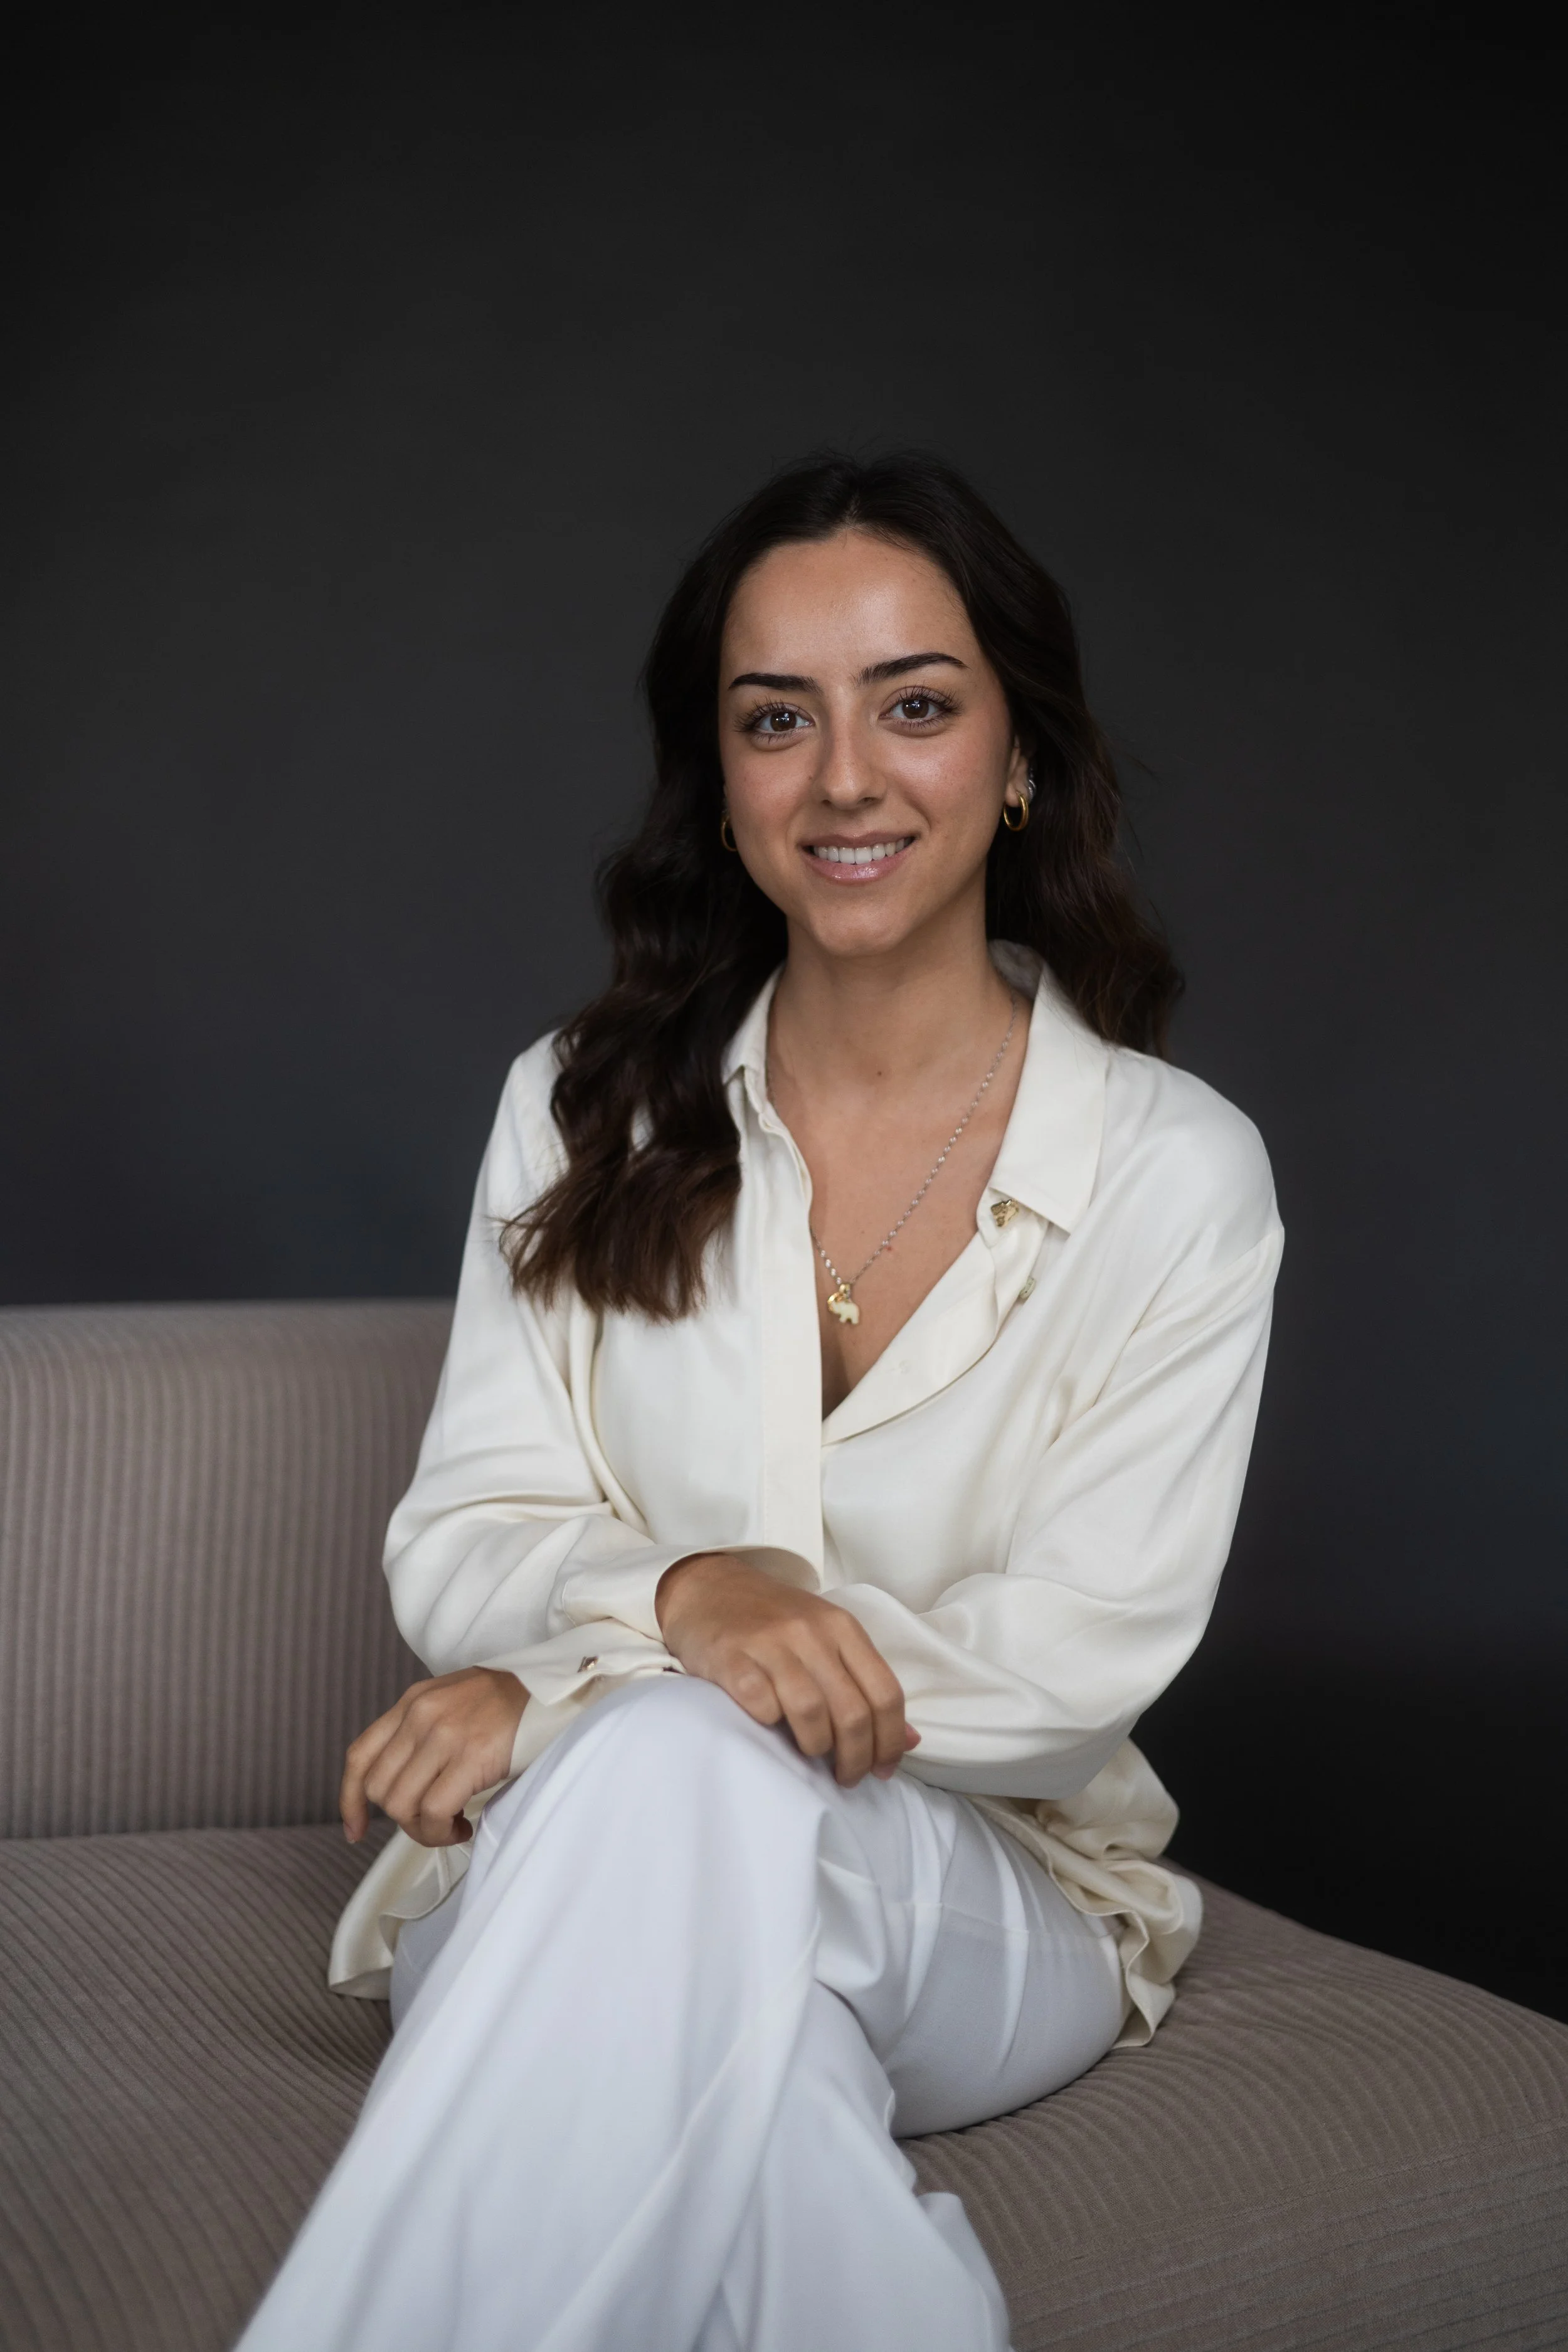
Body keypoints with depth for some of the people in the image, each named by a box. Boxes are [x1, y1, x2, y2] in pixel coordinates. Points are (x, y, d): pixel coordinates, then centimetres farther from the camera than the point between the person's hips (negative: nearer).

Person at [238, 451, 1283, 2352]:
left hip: (993, 1896, 0)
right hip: (579, 1862, 0)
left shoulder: (1176, 1171, -3)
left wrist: (578, 1686, -20)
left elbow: (1093, 1647, -9)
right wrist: (684, 1597, -27)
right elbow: (460, 1540, 0)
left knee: (683, 1768, -36)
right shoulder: (581, 1111, 6)